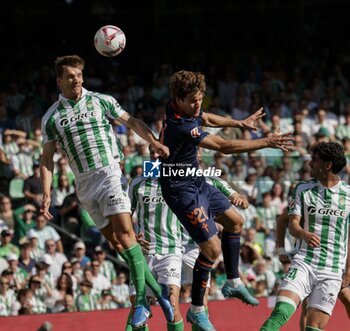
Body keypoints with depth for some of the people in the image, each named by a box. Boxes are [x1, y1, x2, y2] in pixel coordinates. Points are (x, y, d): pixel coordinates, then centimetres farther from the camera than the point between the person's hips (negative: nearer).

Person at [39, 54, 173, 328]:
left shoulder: (101, 101, 4)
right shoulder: (51, 118, 8)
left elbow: (131, 121, 10)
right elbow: (47, 159, 9)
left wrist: (155, 142, -5)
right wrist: (47, 194, 0)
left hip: (109, 172, -3)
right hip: (84, 183, 3)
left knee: (124, 232, -17)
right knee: (116, 241, -1)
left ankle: (142, 300, -18)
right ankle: (158, 292, 7)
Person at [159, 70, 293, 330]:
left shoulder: (186, 107, -5)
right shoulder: (180, 127, -34)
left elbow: (205, 118, 21)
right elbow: (224, 146, -31)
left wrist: (239, 123, 18)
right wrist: (266, 142, -27)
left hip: (196, 180, 10)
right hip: (181, 189, -10)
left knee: (234, 221, 22)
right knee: (212, 248, -12)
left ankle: (233, 283, 33)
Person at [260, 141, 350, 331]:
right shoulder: (303, 190, 7)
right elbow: (293, 225, 0)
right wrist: (304, 234, -24)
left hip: (332, 271, 0)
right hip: (303, 263, 0)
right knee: (281, 312, -23)